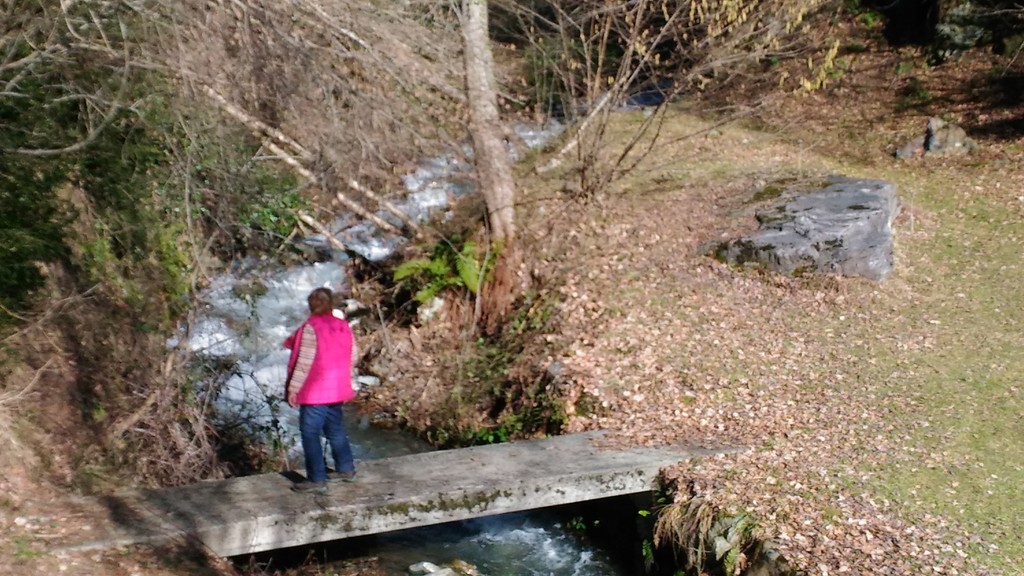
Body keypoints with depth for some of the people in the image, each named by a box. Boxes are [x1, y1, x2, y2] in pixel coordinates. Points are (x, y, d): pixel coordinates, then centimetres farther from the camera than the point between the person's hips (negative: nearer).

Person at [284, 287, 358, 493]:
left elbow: (304, 362, -19)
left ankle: (317, 480, 2)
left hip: (314, 391, -8)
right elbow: (352, 355, 11)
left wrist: (293, 389, -13)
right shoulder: (343, 326, 5)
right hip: (337, 390, 8)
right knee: (335, 429, 20)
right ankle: (346, 469, 29)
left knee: (310, 434, 0)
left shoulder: (311, 327, -17)